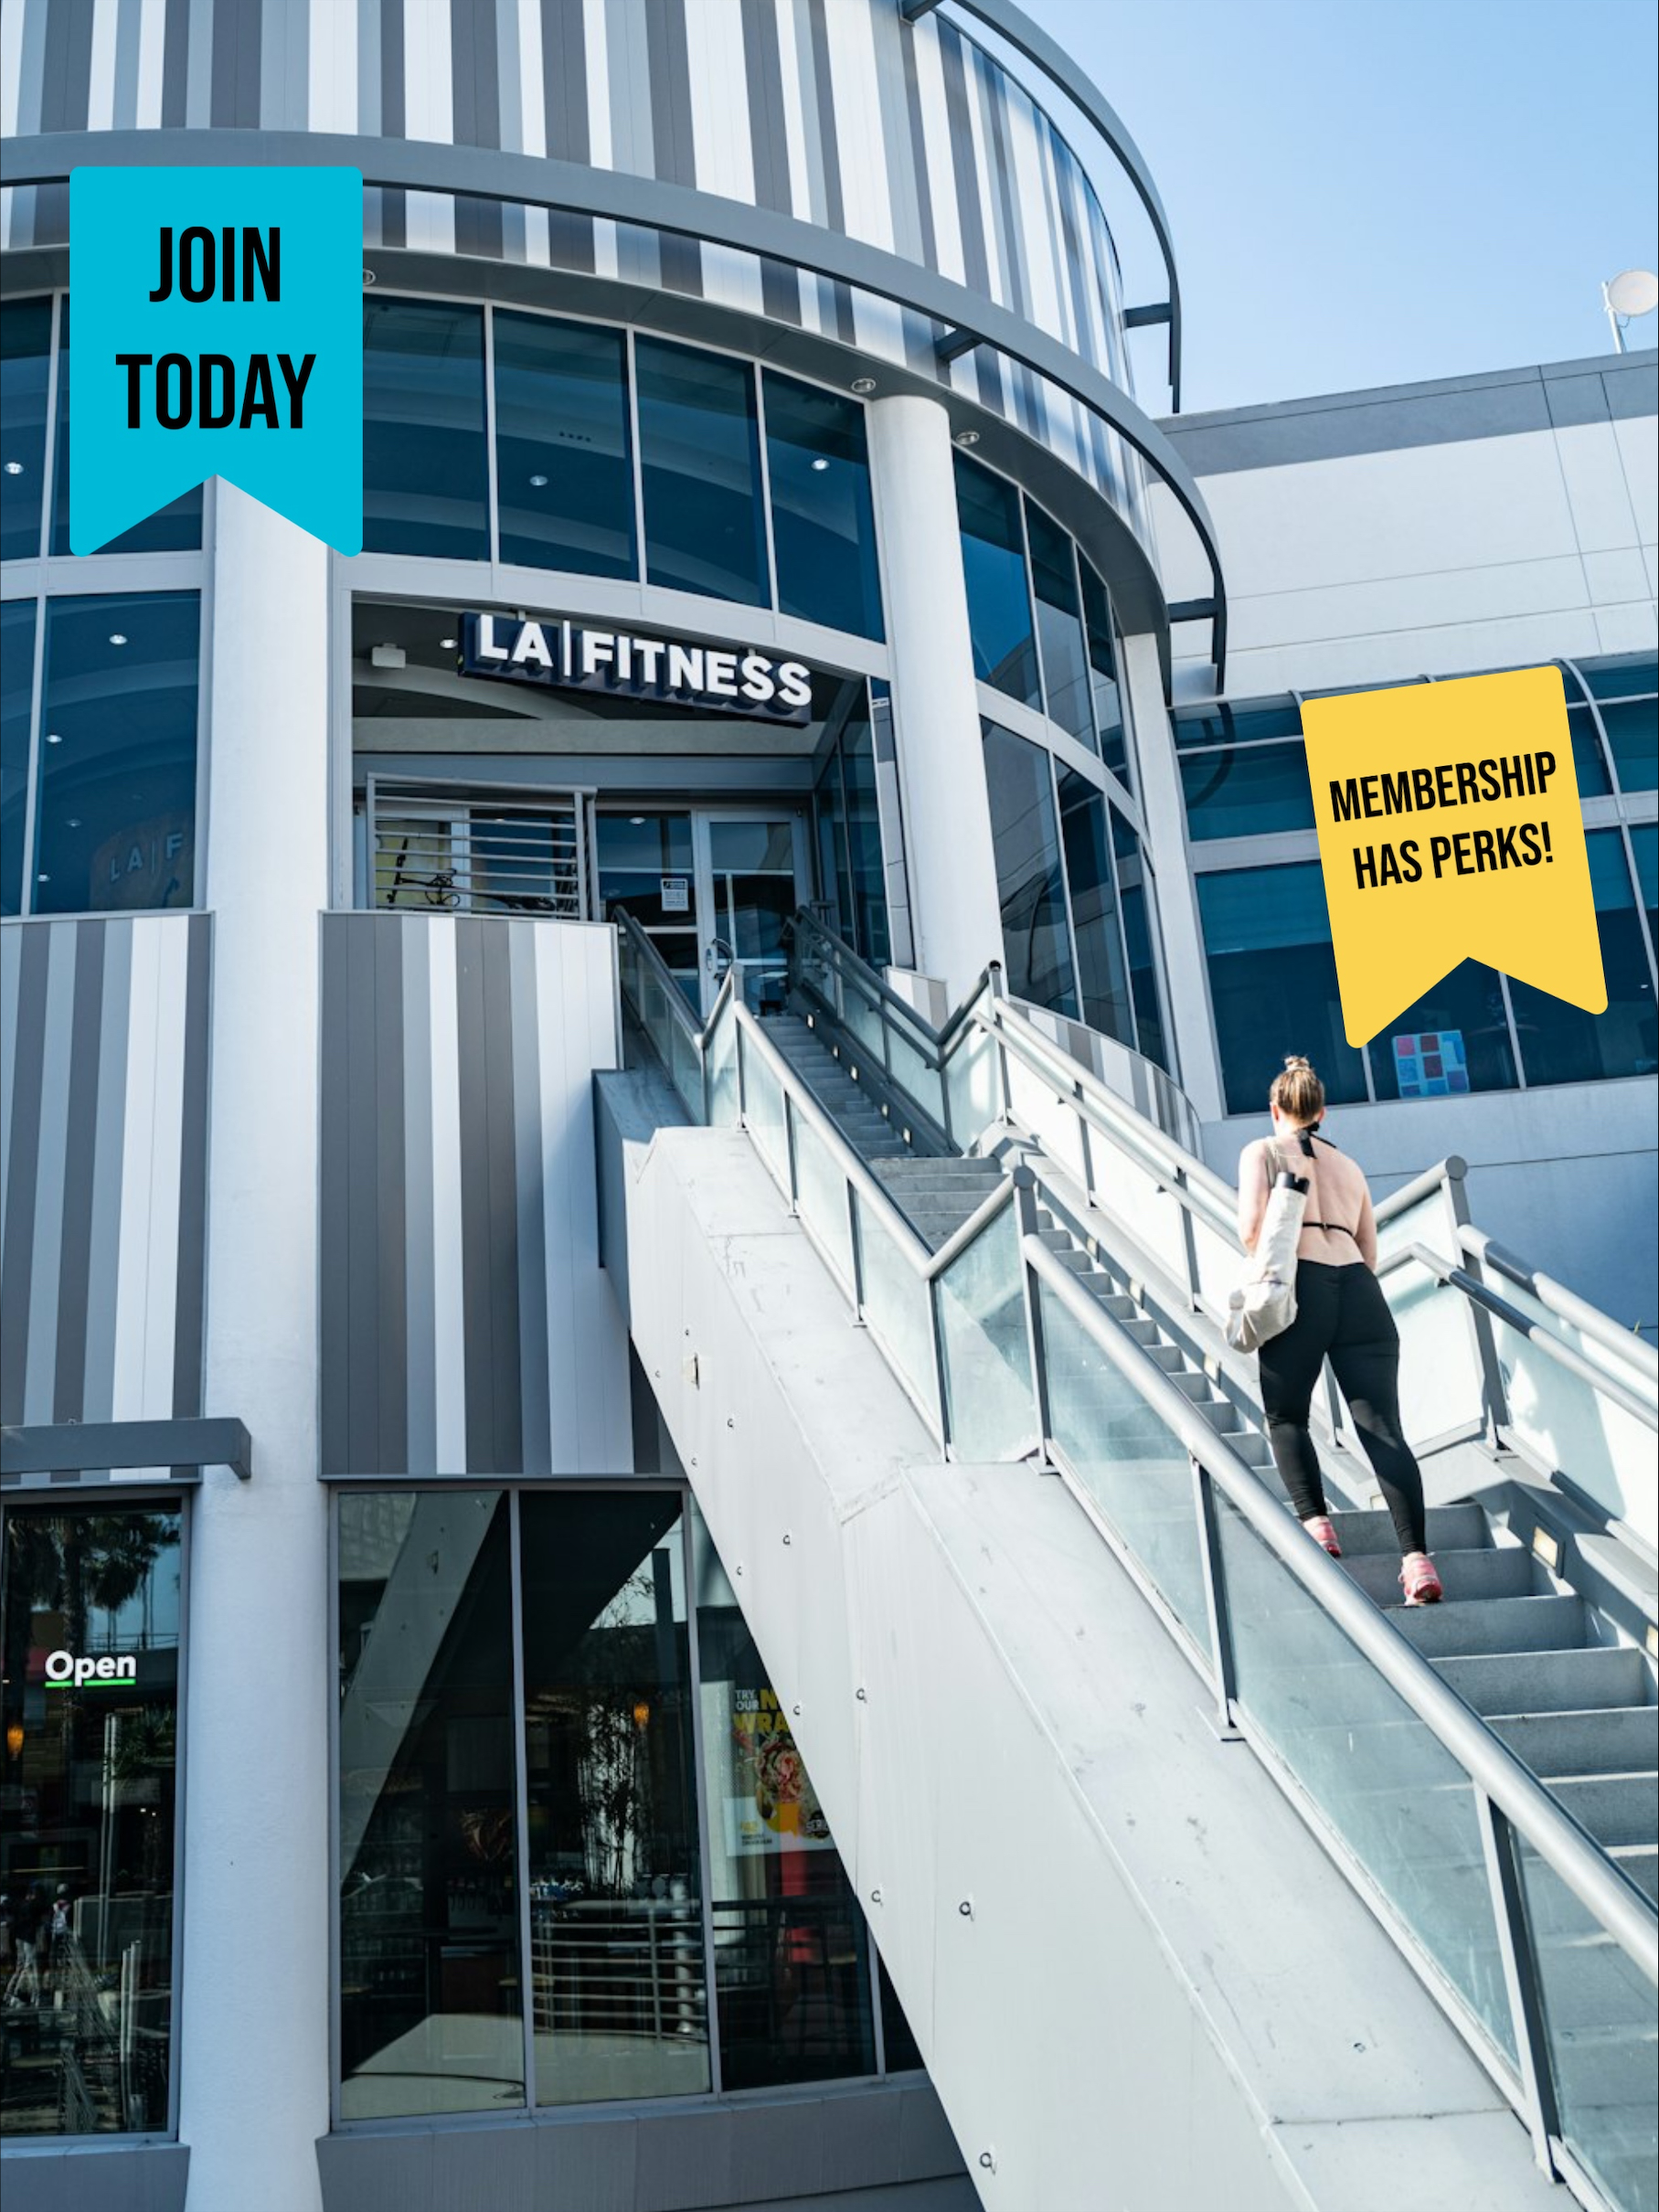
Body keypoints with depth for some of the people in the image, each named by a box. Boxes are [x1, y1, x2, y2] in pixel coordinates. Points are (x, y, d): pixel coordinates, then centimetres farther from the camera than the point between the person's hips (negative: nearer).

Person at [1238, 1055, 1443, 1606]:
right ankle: (1416, 1556, -19)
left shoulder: (1262, 1152, 12)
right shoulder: (1348, 1166, 27)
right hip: (1360, 1291, 4)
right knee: (1383, 1429, -4)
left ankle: (1315, 1523, -9)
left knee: (1286, 1417, 12)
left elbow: (1251, 1228, -3)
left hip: (1300, 1287, -3)